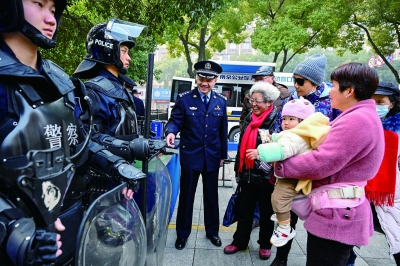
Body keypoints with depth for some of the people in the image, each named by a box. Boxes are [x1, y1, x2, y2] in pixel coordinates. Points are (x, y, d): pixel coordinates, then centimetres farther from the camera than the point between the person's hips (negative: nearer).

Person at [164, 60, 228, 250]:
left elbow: (223, 130, 7)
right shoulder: (184, 99, -6)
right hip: (190, 156, -2)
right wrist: (171, 132, -32)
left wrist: (223, 154, 10)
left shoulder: (221, 102, 4)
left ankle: (212, 231, 34)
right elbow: (175, 120, -8)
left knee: (211, 195, 15)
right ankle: (182, 233, 27)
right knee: (186, 195, 9)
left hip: (212, 157, 3)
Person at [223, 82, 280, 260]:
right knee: (244, 210, 15)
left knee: (266, 212, 13)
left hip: (266, 176, -5)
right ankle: (239, 241, 31)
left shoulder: (277, 121, -14)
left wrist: (273, 173, -16)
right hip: (248, 174, 6)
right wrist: (238, 169, 14)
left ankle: (265, 244, 32)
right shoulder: (250, 118, 6)